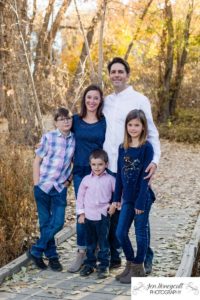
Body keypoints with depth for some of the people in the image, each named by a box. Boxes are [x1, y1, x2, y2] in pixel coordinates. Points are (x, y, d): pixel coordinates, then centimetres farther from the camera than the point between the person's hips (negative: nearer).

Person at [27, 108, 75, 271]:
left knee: (58, 223, -2)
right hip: (43, 185, -3)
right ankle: (52, 256, 22)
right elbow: (37, 161, -4)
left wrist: (69, 179, 3)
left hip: (60, 188, 3)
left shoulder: (75, 139, -1)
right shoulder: (48, 137, -8)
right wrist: (37, 184, -7)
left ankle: (35, 251, 16)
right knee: (45, 223, 5)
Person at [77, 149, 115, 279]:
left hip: (103, 216, -2)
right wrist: (81, 213, 6)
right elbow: (80, 196, 7)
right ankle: (89, 264, 23)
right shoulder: (86, 179, 2)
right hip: (89, 215, 2)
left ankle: (104, 266, 11)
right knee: (90, 242, 13)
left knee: (103, 242, 3)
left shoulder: (110, 179, -3)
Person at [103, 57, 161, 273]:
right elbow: (101, 133, 15)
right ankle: (114, 256, 23)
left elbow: (152, 133, -5)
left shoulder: (139, 100, -2)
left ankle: (146, 259, 14)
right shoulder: (106, 101, 12)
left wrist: (155, 160, -18)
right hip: (110, 168, 5)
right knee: (112, 214, 10)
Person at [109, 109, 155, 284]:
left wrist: (141, 202, -15)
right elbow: (120, 174, 10)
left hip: (143, 197, -5)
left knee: (141, 232, 6)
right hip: (128, 198, 6)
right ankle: (130, 264, 25)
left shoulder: (147, 147, -10)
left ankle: (138, 269, 19)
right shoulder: (123, 148, 6)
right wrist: (117, 197, 8)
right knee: (120, 232, 7)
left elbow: (145, 177, -13)